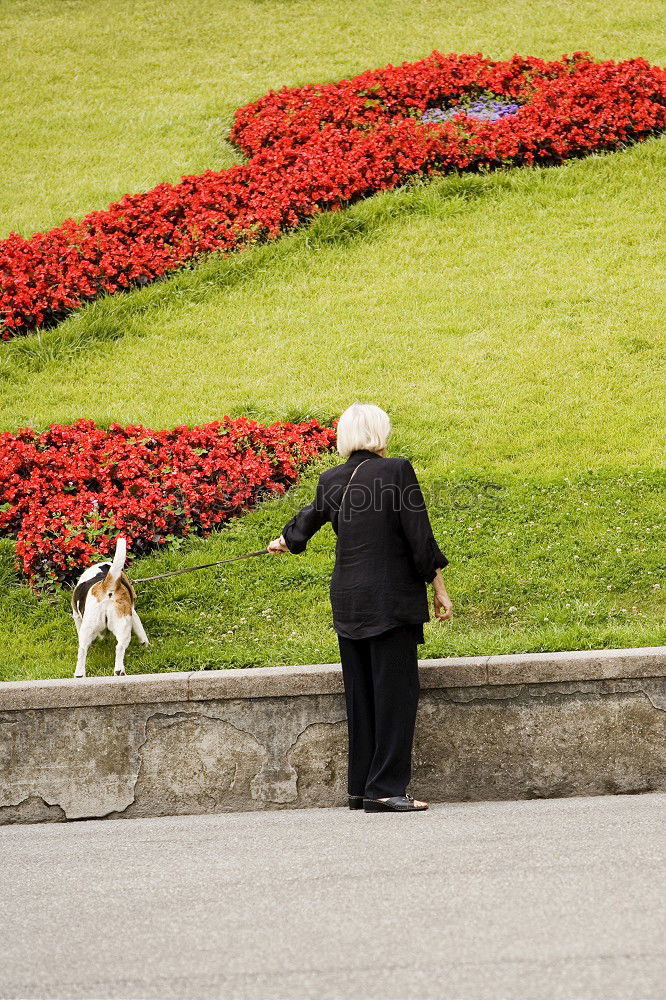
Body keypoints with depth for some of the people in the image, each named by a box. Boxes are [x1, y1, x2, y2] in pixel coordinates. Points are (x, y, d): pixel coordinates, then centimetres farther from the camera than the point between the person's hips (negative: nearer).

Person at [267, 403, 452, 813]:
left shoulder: (332, 480, 6)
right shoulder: (397, 471, -10)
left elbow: (309, 518, 26)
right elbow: (419, 536, -10)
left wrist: (285, 541, 48)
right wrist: (439, 588, -1)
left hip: (347, 601, 6)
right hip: (391, 600, -6)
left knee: (361, 694, 12)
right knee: (396, 691, -3)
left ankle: (361, 787, 15)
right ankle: (385, 788, -7)